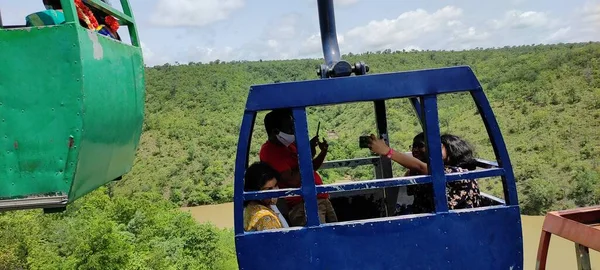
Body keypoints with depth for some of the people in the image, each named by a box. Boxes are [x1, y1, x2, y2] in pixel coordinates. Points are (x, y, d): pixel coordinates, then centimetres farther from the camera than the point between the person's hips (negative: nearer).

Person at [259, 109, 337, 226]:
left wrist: (323, 152, 7)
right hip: (303, 204, -9)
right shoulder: (269, 152, -12)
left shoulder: (290, 144, 14)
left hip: (322, 198, 9)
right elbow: (293, 181, -20)